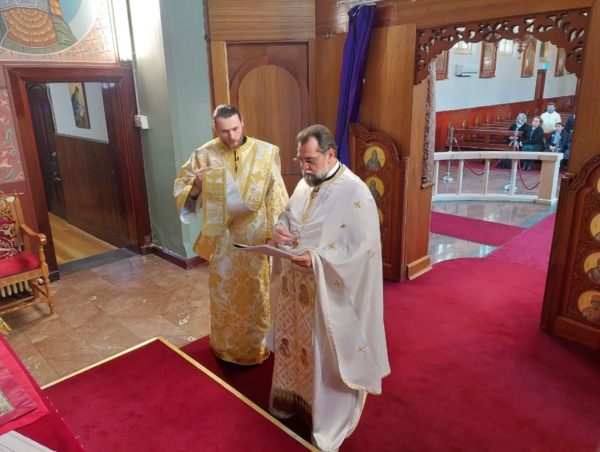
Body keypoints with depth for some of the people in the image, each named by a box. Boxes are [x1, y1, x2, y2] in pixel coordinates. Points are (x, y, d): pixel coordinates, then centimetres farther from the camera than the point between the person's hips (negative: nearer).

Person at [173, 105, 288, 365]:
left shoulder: (266, 152, -8)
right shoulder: (204, 155, -5)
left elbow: (275, 197, -6)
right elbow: (180, 190, 0)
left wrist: (275, 233, -11)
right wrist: (196, 185, -22)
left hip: (256, 237, -1)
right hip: (222, 238, 1)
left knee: (257, 293, 12)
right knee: (223, 292, 14)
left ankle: (258, 346, 34)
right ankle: (226, 346, 36)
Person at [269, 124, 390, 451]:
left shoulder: (356, 194, -19)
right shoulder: (304, 185, 5)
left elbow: (364, 250, -21)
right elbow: (287, 216, 17)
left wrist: (317, 260, -30)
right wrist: (279, 229, -7)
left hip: (330, 295, -7)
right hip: (296, 288, 7)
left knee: (328, 355, 9)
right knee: (295, 343, 22)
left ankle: (330, 423, 31)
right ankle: (295, 398, 46)